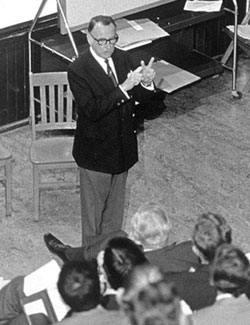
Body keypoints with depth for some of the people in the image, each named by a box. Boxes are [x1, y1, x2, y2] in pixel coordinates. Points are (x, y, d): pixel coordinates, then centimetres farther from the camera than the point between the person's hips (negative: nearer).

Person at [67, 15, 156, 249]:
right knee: (93, 207, 10)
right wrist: (124, 87, -38)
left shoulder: (123, 58, -3)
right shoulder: (78, 70, -21)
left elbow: (141, 97, -1)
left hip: (123, 147, 6)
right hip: (95, 151, -6)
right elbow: (92, 110, -30)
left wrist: (146, 83, -25)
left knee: (115, 205, 22)